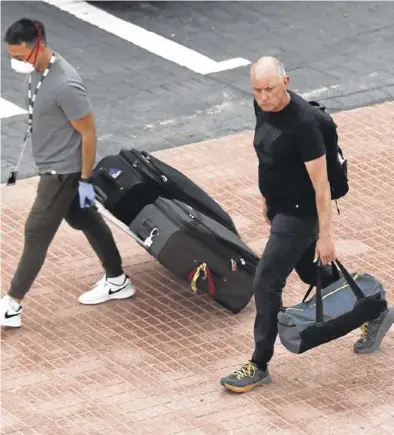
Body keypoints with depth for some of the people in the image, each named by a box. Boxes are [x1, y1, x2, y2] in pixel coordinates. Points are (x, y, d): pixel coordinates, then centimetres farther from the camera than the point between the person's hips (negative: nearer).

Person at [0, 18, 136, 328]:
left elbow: (89, 133, -23)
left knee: (36, 233, -1)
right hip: (54, 166, 9)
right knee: (85, 220, 21)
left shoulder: (65, 85, -31)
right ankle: (117, 281, 36)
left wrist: (85, 181, -17)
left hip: (63, 171, -9)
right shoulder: (39, 69, -3)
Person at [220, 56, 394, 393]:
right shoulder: (262, 106, -4)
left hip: (299, 214, -9)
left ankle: (259, 367, 8)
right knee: (312, 273, 23)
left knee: (266, 285, -6)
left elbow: (320, 183, -25)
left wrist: (325, 236, -22)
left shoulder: (303, 122, -29)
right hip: (278, 207, 9)